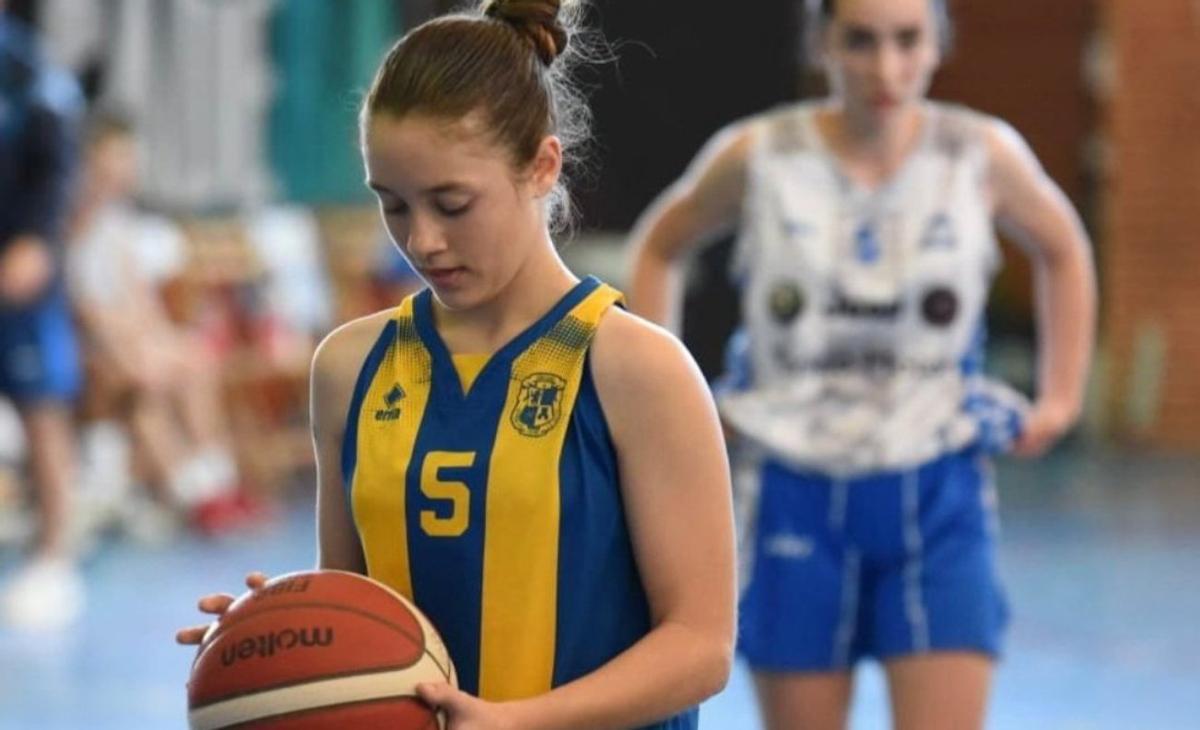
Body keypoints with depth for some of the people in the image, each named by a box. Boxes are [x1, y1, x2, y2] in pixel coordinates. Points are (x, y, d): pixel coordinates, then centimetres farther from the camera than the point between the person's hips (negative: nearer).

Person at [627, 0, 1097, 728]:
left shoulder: (983, 156, -4)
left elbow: (1062, 249, 18)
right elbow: (660, 245, 15)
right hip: (798, 500, 0)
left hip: (939, 502, 0)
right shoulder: (758, 158, -5)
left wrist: (1061, 397, 13)